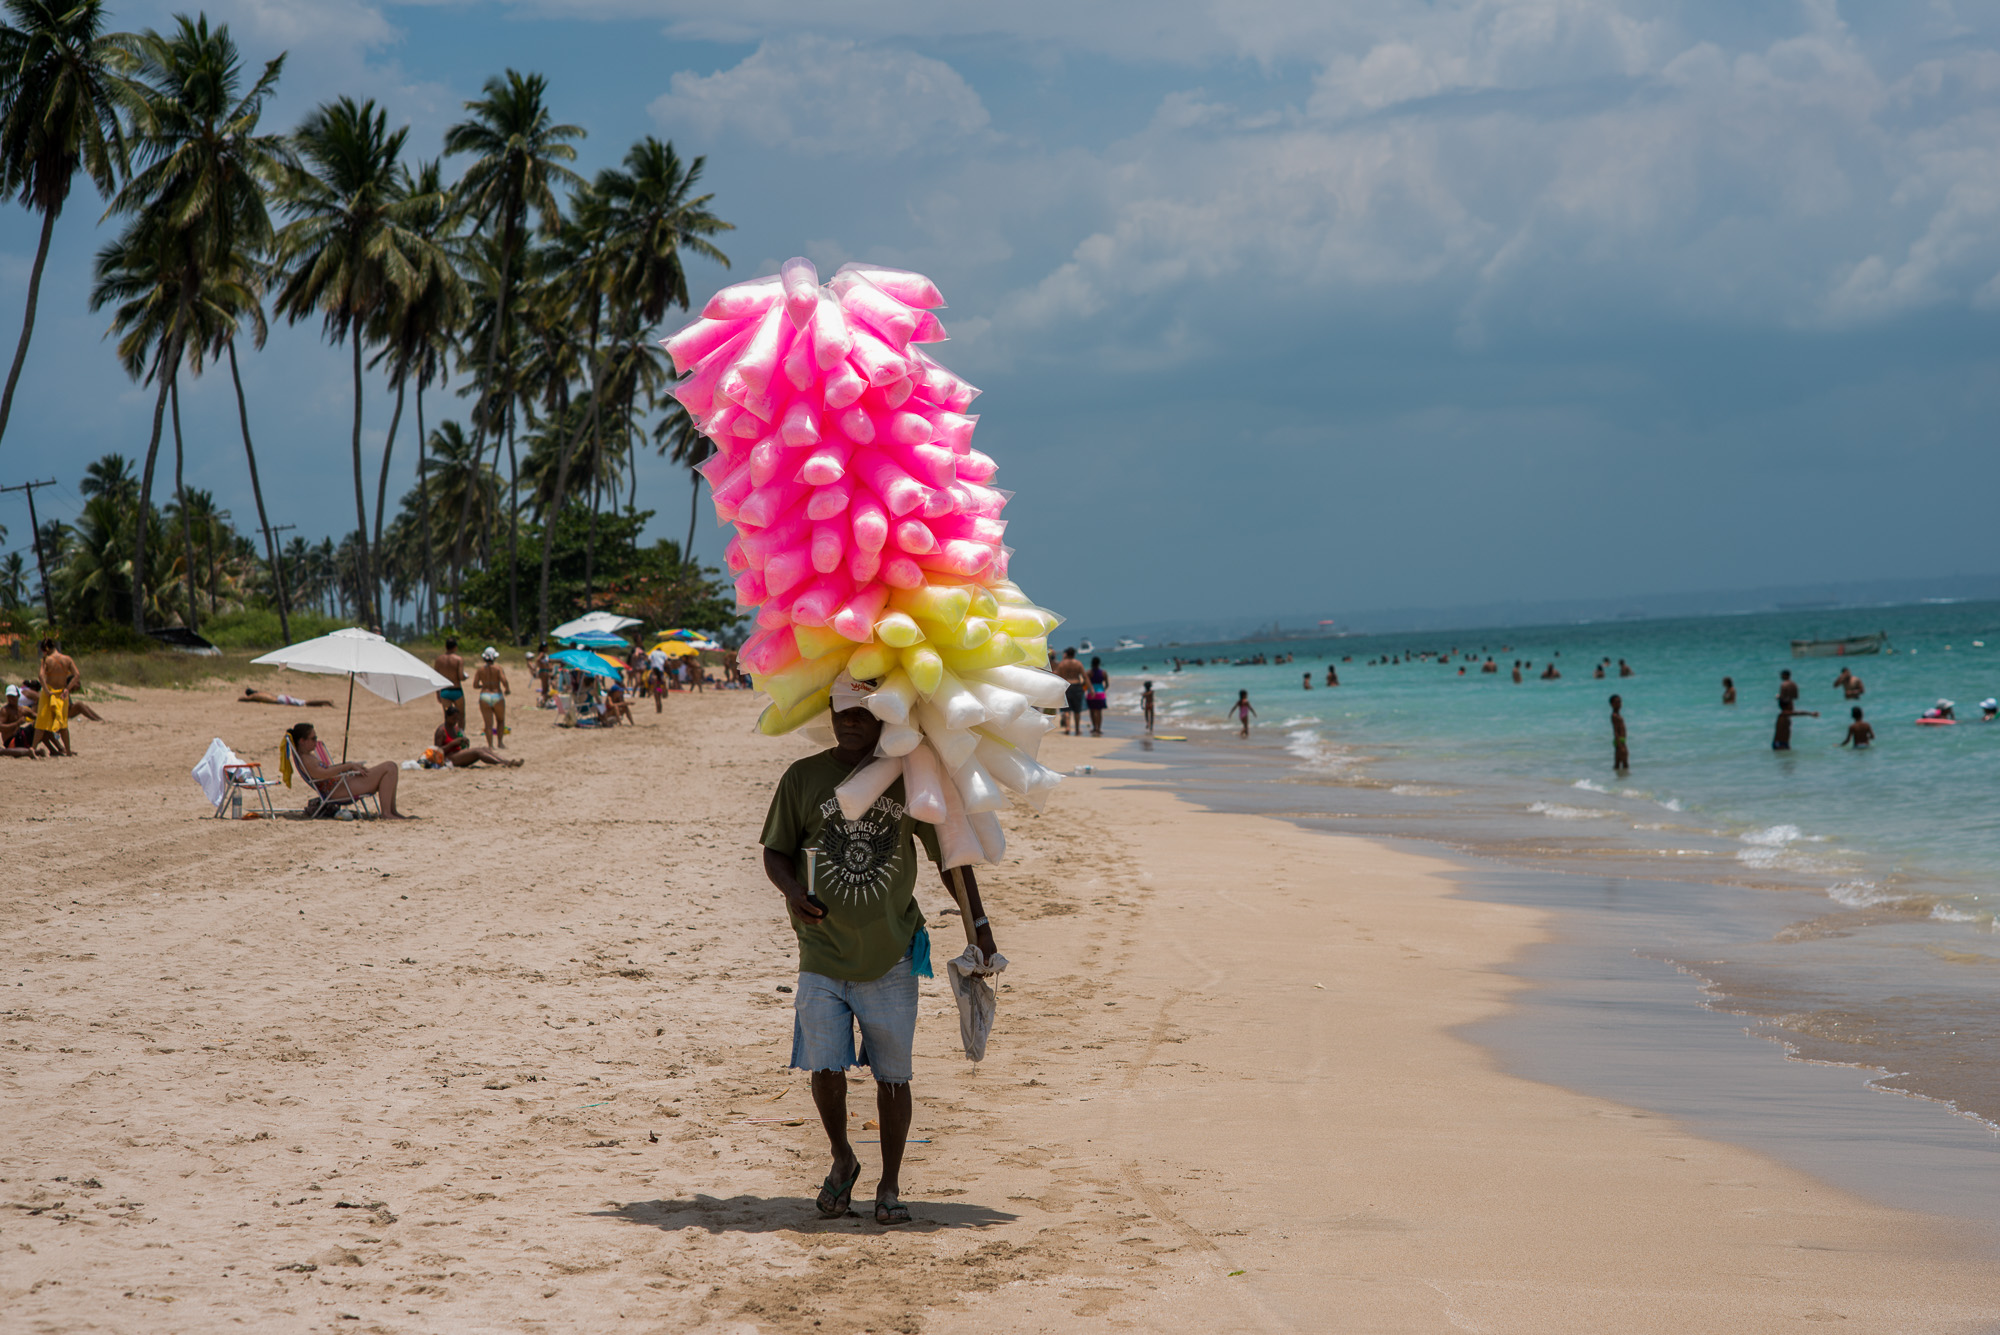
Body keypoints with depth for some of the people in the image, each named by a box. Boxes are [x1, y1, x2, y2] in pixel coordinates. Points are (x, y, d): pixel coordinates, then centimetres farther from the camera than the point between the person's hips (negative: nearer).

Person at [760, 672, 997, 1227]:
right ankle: (842, 1161, 22)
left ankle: (890, 1186, 17)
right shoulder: (803, 777, 1)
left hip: (891, 956, 0)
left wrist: (979, 926, 6)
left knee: (893, 1074, 2)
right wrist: (791, 890, -14)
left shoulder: (910, 780, 2)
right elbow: (775, 851, 8)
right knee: (826, 1067, -6)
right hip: (823, 953, 0)